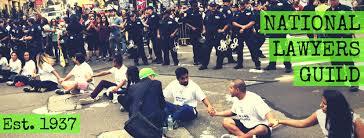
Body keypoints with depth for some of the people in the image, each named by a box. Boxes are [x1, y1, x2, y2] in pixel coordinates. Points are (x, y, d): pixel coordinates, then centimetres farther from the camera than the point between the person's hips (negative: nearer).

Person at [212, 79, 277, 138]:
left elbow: (267, 112, -25)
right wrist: (217, 113, 19)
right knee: (226, 121, -13)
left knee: (261, 129, -40)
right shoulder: (237, 101, 5)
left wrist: (271, 120, -46)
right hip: (245, 126, 7)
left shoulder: (254, 99, -19)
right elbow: (232, 112, 24)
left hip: (257, 127, -7)